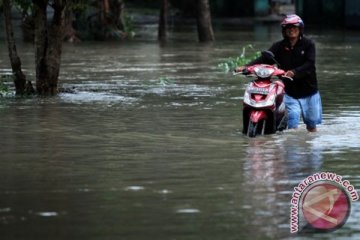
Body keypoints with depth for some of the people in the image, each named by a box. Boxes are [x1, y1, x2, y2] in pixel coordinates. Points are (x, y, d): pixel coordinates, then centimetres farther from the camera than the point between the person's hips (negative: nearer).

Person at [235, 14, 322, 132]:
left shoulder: (308, 44, -4)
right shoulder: (279, 46, 2)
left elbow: (309, 64, -16)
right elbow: (264, 59, -9)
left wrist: (294, 72, -34)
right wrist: (246, 66, -24)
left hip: (309, 91, 0)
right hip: (290, 92, 0)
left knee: (311, 124, 10)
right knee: (292, 124, -14)